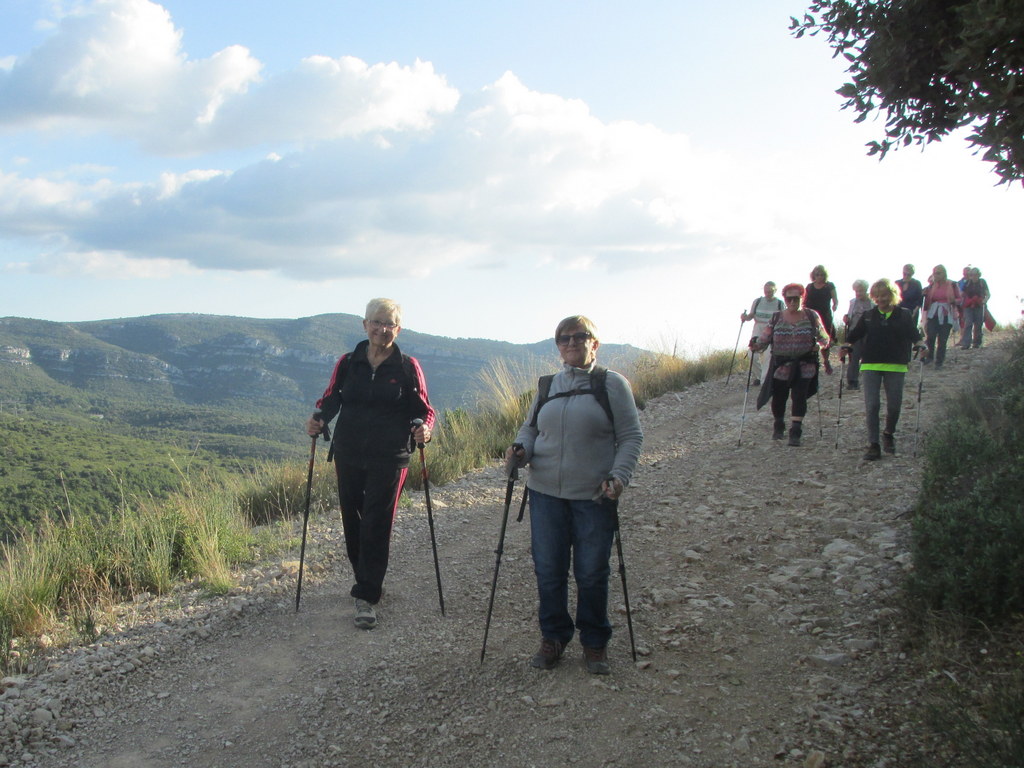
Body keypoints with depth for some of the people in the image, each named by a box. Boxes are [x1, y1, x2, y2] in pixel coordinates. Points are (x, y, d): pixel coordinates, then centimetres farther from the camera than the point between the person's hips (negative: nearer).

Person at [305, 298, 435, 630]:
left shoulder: (407, 367, -1)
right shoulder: (348, 363, 4)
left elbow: (425, 409, 3)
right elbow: (331, 398, 10)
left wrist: (424, 429, -18)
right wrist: (318, 419, -11)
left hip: (389, 460, -3)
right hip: (348, 456, 3)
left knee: (376, 526, -4)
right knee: (352, 522, 10)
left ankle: (367, 597, 3)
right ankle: (367, 579, 32)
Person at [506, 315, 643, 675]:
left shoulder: (612, 384, -2)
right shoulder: (547, 386, 11)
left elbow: (631, 436, -4)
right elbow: (530, 427, 16)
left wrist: (619, 475, -17)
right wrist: (521, 449, -6)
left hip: (594, 497, -3)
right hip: (546, 494, 4)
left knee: (592, 573, 4)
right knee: (548, 570, 8)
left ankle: (595, 642, 24)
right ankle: (553, 637, 27)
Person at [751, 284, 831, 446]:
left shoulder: (812, 316, 3)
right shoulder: (776, 318, 5)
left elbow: (824, 337, 7)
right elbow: (765, 337, 3)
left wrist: (820, 345, -14)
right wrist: (756, 345, -16)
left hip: (804, 365, -1)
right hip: (781, 365, 1)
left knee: (799, 397, -9)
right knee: (779, 397, 6)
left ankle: (795, 433, -5)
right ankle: (778, 427, 32)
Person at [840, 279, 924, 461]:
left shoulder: (904, 315, 6)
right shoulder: (868, 316, 9)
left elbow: (914, 336, 7)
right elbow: (855, 335, 10)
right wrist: (846, 347, -7)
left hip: (896, 366, 0)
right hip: (870, 365, 0)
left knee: (894, 405, 6)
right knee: (871, 405, -7)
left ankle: (889, 434, 33)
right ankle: (873, 446, -4)